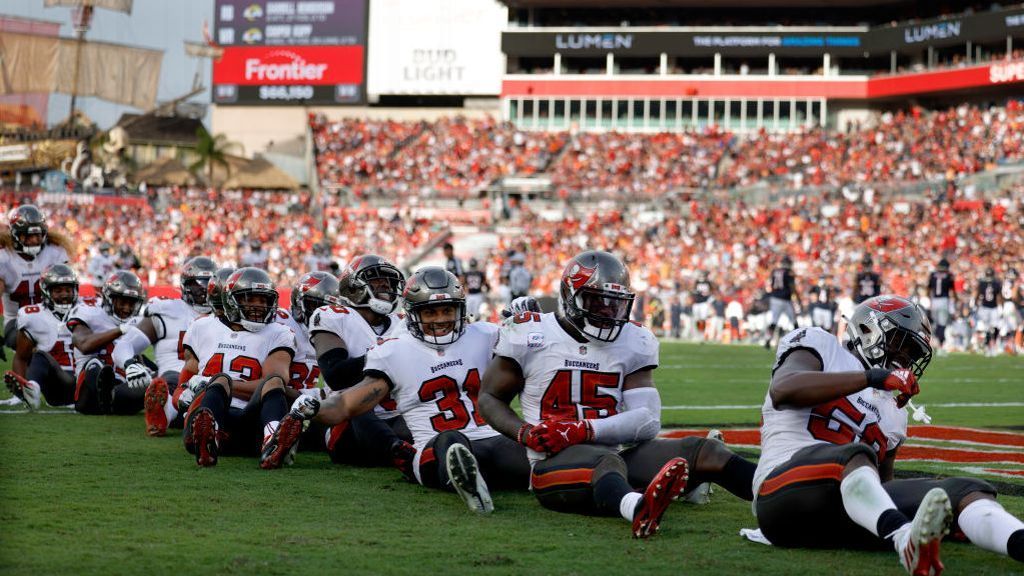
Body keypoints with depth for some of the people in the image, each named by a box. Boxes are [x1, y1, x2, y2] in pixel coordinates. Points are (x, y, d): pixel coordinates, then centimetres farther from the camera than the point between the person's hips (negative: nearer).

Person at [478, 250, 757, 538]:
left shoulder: (633, 342, 10)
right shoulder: (531, 336, 2)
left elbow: (648, 422, 0)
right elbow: (490, 398, 10)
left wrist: (582, 431, -16)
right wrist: (524, 434, -12)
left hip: (617, 452, 5)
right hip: (556, 461, -5)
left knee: (703, 450, -15)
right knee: (608, 462, -40)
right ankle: (638, 509, -76)